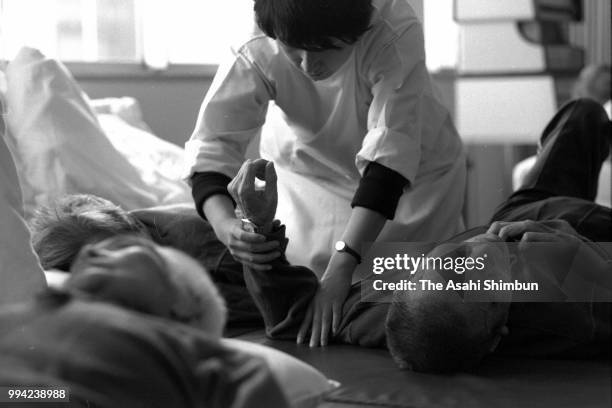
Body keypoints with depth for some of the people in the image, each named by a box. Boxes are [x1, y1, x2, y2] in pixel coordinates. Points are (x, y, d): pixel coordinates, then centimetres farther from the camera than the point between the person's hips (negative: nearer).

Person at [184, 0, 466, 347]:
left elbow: (390, 153, -42)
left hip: (414, 172, -1)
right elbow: (212, 146, -33)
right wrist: (224, 223, -55)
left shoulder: (396, 32, -37)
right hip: (309, 171, 2)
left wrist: (342, 265, -48)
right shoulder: (256, 56, -31)